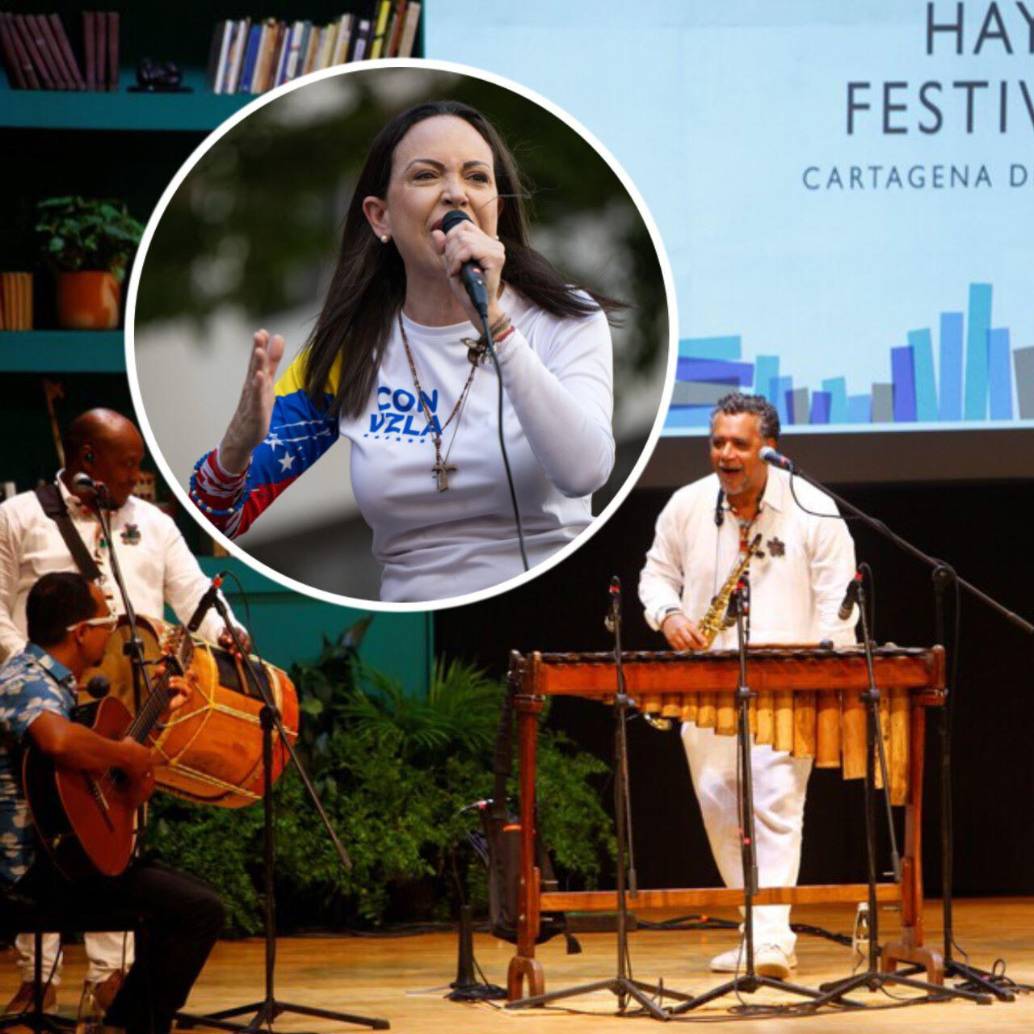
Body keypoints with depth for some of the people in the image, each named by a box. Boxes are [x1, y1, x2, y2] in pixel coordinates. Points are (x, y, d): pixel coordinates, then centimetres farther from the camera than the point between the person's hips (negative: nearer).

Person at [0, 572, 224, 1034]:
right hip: (42, 863, -11)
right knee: (201, 910, -15)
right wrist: (130, 758, -29)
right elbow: (59, 741, -45)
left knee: (187, 895, 22)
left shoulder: (45, 677, 12)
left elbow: (93, 746, 24)